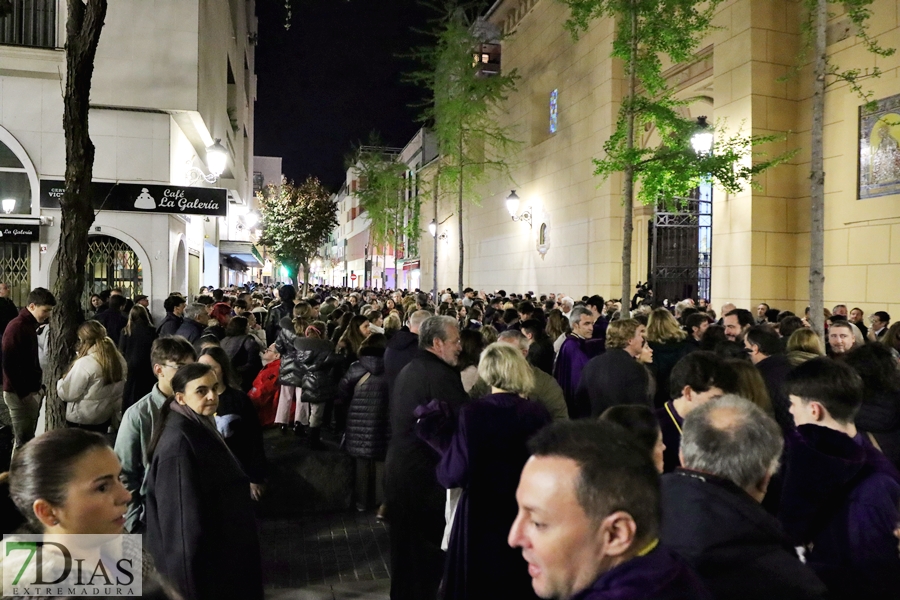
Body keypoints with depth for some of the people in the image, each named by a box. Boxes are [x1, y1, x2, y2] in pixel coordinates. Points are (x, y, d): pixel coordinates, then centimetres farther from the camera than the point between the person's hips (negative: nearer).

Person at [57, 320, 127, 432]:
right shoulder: (119, 360, -4)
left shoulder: (84, 364, -24)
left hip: (81, 421, -6)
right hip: (107, 417, 6)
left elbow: (67, 393, -16)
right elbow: (120, 390, 7)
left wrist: (60, 381, 2)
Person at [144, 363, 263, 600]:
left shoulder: (201, 426, 3)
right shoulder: (179, 442, -26)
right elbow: (183, 514, -25)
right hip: (196, 555, -9)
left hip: (216, 544, 9)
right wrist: (192, 578, -22)